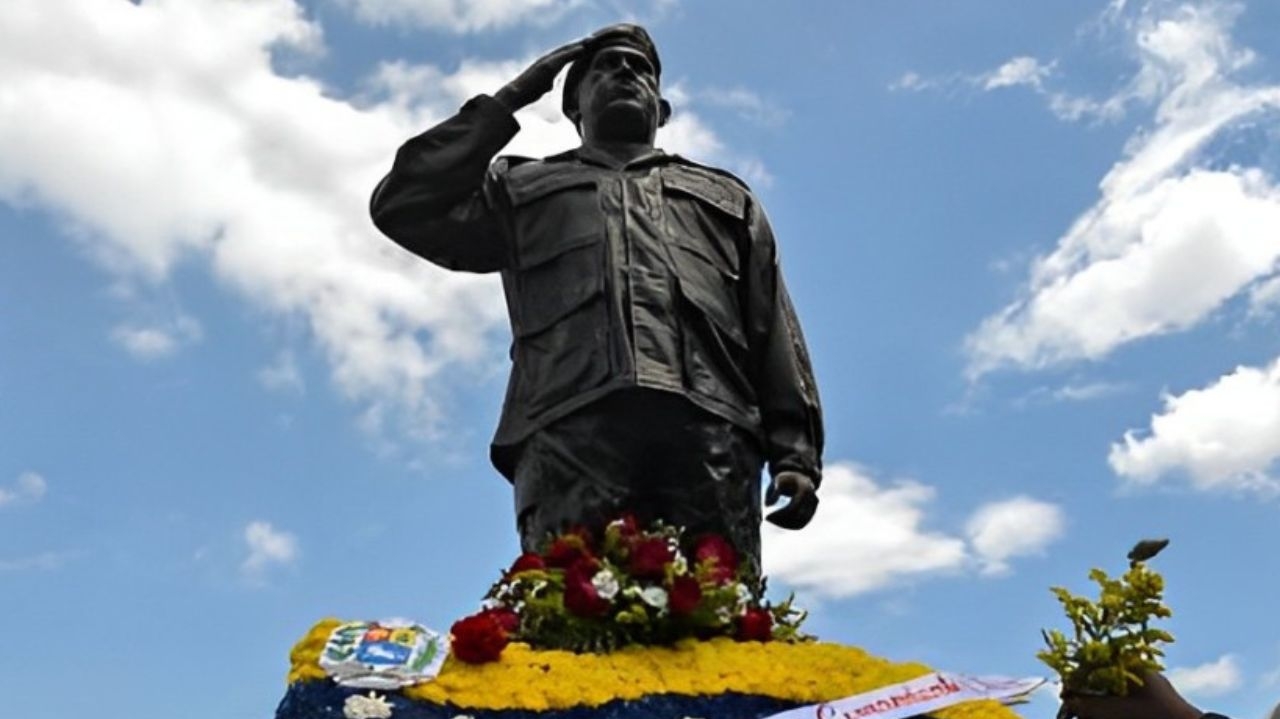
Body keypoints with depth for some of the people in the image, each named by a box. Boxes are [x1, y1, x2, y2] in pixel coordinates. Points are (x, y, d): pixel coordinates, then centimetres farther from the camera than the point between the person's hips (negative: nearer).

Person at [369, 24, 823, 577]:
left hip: (710, 438, 1)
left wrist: (795, 452, 4)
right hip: (569, 436, -1)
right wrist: (506, 101, 23)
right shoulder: (526, 185, 32)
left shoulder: (725, 196, 33)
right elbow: (403, 207, 17)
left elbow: (774, 334, 21)